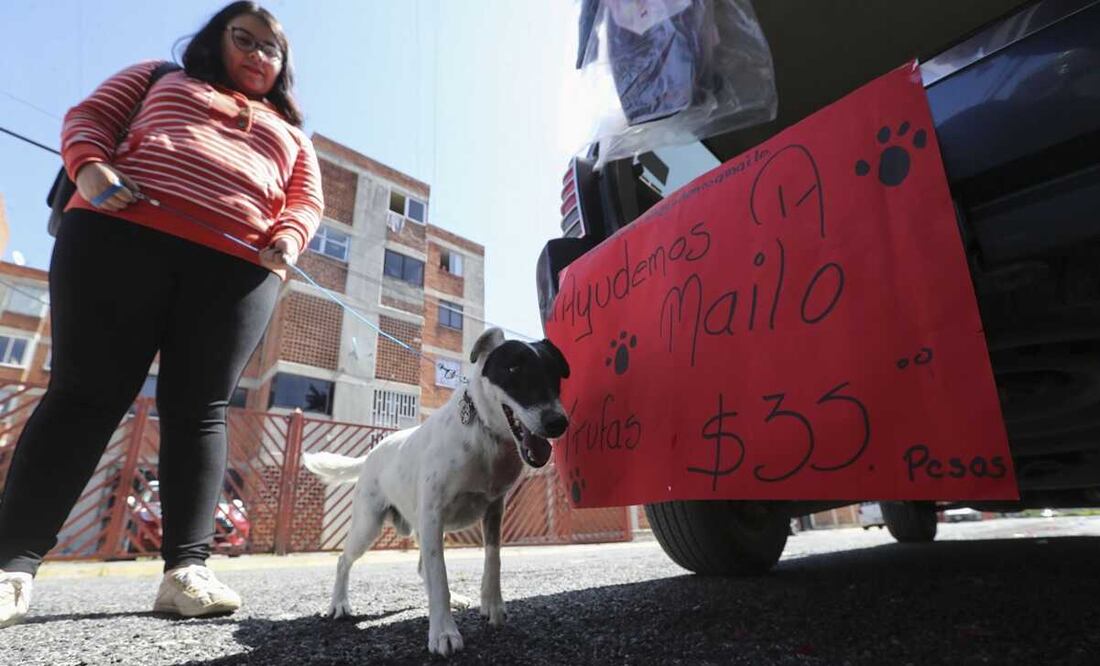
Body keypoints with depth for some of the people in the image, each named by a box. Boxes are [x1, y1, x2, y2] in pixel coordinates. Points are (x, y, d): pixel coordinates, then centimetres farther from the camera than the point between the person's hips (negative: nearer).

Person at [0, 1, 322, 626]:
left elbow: (307, 200, 18)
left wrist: (287, 241, -4)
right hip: (121, 234, 0)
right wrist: (91, 167, -4)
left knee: (200, 409, -6)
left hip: (237, 267, 1)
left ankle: (187, 568, -8)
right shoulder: (161, 77, 28)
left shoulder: (290, 133, 29)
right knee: (87, 393, -6)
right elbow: (89, 115, 19)